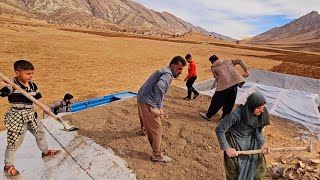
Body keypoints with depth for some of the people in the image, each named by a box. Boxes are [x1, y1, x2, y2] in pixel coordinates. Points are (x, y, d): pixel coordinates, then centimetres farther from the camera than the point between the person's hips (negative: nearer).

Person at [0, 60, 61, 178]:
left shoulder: (33, 85, 1)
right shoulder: (11, 85, -17)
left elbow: (37, 99, 9)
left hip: (31, 116, 7)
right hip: (16, 118, -6)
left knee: (40, 133, 20)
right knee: (14, 142, 5)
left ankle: (45, 152, 44)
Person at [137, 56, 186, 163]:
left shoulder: (164, 72, 16)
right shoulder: (168, 75, -15)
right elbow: (159, 87, -36)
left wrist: (160, 107, 17)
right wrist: (159, 107, -26)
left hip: (141, 98, 9)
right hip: (148, 103, -9)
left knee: (145, 118, 34)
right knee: (157, 129, 0)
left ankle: (144, 130, 61)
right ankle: (157, 155, 12)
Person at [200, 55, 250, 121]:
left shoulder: (213, 68, 10)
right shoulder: (228, 61, 23)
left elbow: (217, 79, 4)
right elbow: (240, 61, 16)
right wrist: (246, 70, 13)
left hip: (224, 85, -4)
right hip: (235, 82, 5)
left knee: (217, 101, 9)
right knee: (230, 102, 16)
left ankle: (208, 115, 22)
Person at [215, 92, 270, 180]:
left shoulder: (262, 113, -15)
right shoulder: (237, 114, -32)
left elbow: (258, 130, 3)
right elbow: (219, 129, -25)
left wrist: (263, 143, -13)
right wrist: (227, 148, -22)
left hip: (251, 141, 5)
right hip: (235, 142, -5)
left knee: (259, 168, 13)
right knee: (235, 170, 7)